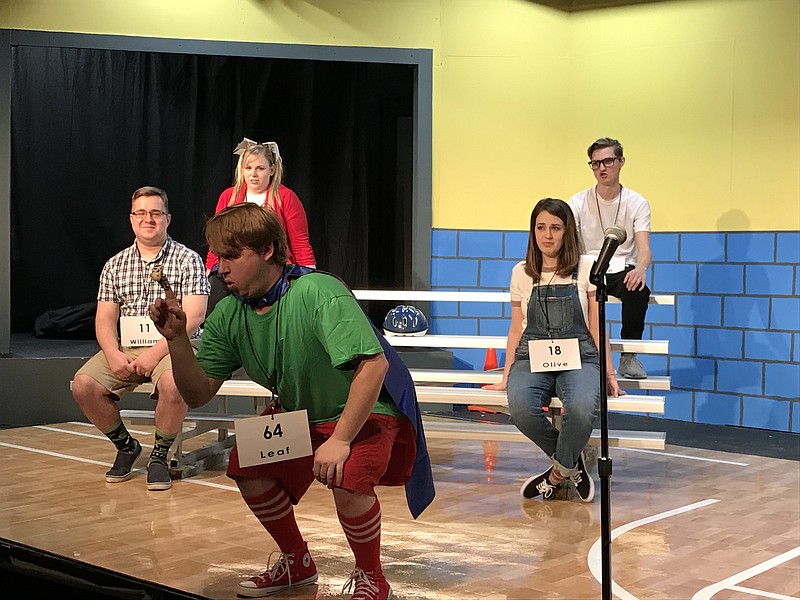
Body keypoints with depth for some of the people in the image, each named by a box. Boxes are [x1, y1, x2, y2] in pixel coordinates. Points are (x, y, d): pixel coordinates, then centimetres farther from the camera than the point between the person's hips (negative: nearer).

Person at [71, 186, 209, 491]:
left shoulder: (188, 260, 1)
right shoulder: (115, 265, 14)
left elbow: (193, 316, -9)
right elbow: (104, 319, 9)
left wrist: (156, 352, -20)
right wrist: (114, 354, -13)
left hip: (172, 347, -4)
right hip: (125, 348, 4)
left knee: (173, 382, -37)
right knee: (83, 384, -20)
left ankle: (160, 454, -9)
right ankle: (125, 445, 6)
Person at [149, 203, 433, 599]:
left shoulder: (316, 292, -29)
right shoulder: (228, 315, -7)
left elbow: (374, 363, -35)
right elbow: (198, 395, -5)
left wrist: (340, 439, -34)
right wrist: (176, 339, -20)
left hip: (369, 411, -7)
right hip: (300, 416, 7)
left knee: (345, 477, -32)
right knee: (245, 464, -11)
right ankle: (297, 562, 15)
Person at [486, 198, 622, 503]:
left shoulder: (586, 269, 6)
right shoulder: (521, 273, 12)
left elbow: (596, 327, 8)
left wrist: (609, 374, 1)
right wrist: (506, 377, 13)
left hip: (578, 358, -2)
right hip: (532, 358, 2)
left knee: (580, 408, -36)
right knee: (520, 407, -33)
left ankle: (560, 471, -6)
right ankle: (572, 462, -6)